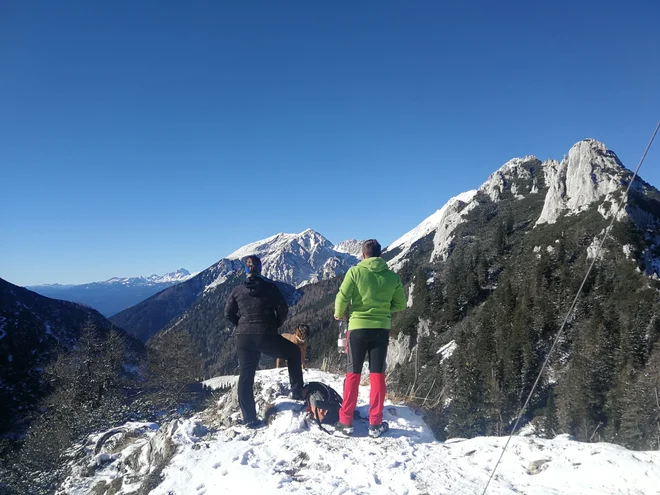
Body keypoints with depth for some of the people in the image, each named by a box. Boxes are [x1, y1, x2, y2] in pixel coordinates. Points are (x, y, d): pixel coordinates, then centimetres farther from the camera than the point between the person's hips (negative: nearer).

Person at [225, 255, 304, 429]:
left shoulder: (237, 290, 4)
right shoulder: (270, 287, -3)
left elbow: (229, 314, 7)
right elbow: (283, 310, -3)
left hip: (244, 338, 3)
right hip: (267, 336, -2)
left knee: (246, 376, 9)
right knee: (293, 352, 21)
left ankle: (249, 419, 10)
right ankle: (297, 393, 21)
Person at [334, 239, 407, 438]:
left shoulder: (355, 271, -7)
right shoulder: (392, 276, 3)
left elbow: (342, 297, -12)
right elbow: (400, 304, 8)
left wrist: (339, 314, 7)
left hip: (358, 327, -2)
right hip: (382, 328, 2)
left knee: (353, 373, 9)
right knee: (377, 374, 8)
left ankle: (346, 422, 13)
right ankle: (375, 424, 12)